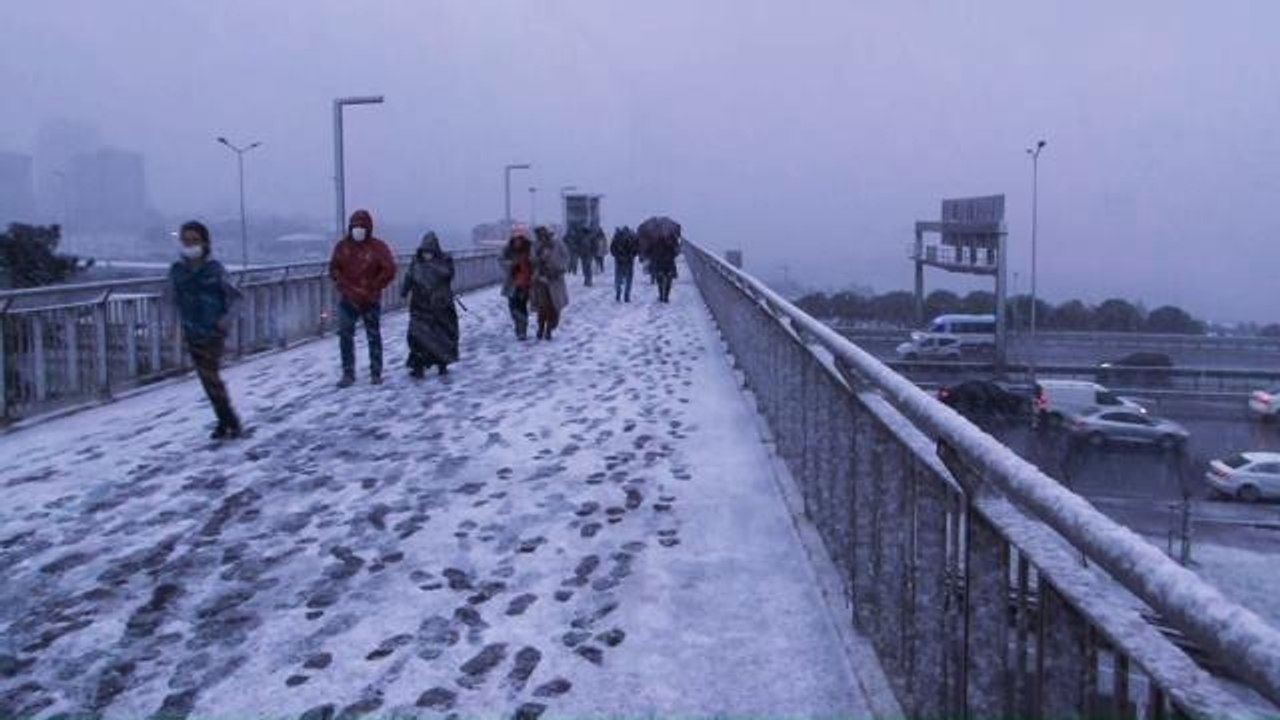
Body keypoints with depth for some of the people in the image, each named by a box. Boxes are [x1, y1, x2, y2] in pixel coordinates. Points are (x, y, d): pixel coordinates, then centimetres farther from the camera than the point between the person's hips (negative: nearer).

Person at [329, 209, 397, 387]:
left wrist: (371, 289, -12)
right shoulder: (342, 246, 1)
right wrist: (346, 287, -8)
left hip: (371, 300, -2)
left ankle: (376, 373, 18)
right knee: (345, 336, -2)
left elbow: (389, 271, -11)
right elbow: (334, 269, 5)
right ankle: (348, 373, 5)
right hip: (348, 300, 2)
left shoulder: (378, 247, -8)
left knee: (374, 336, 8)